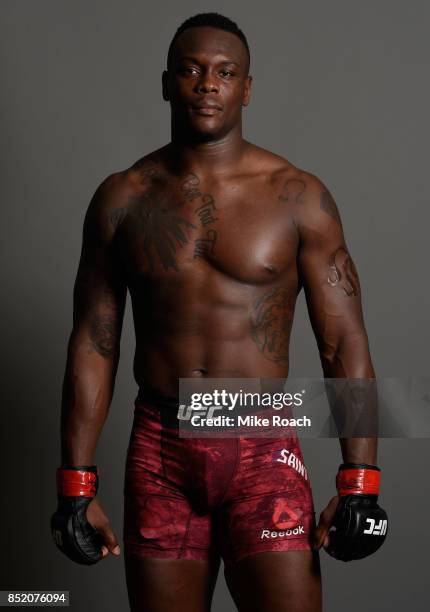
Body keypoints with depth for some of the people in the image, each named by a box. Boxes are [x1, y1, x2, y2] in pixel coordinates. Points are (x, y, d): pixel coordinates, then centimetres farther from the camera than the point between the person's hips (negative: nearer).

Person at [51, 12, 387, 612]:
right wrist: (77, 485, 1)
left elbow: (344, 342, -3)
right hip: (160, 450, 2)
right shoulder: (122, 198, 3)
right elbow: (93, 345, 4)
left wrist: (360, 482, -9)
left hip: (263, 451, -2)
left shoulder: (298, 197, -3)